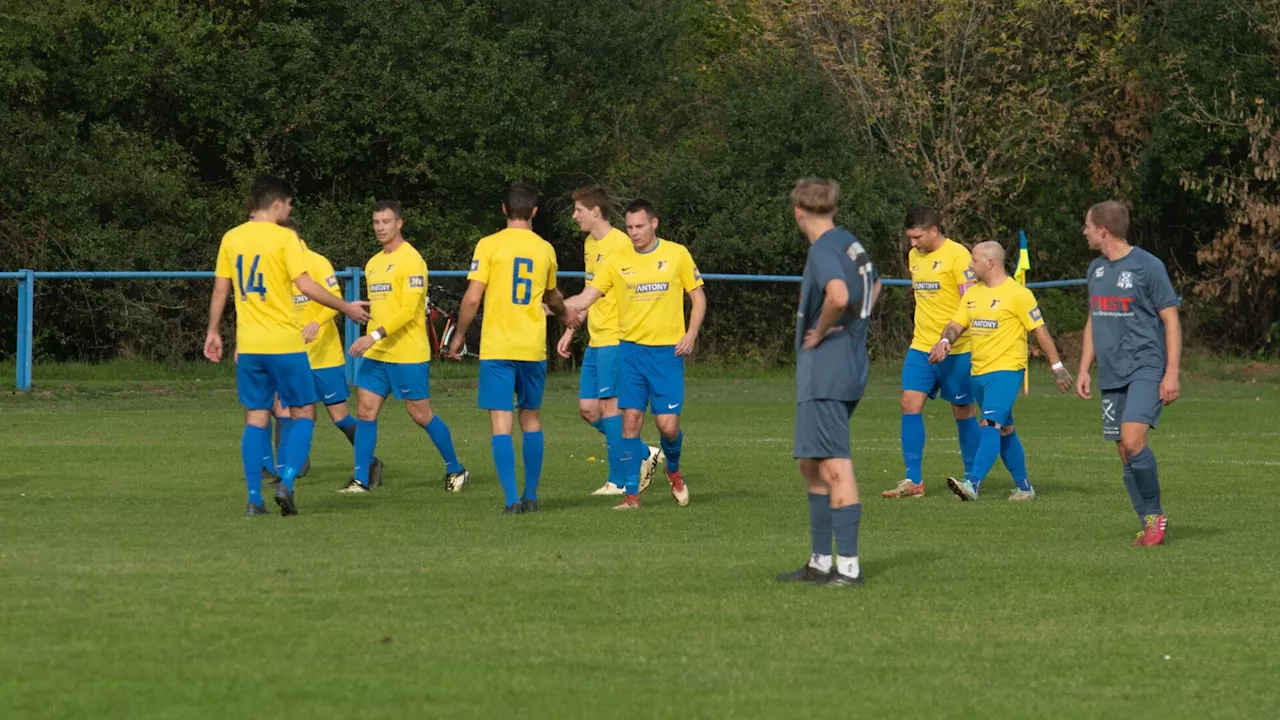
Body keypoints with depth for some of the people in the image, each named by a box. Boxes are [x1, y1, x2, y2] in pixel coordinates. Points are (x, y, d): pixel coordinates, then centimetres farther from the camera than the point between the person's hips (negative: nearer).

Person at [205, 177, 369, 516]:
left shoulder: (231, 238, 7)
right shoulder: (285, 237, -9)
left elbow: (220, 290, 11)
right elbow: (305, 285, -14)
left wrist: (213, 332, 21)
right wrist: (347, 308, -5)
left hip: (248, 344, 5)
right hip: (284, 342, -5)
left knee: (256, 418, 10)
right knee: (303, 413, 8)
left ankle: (254, 498, 4)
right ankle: (286, 483, -9)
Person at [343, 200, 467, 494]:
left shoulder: (410, 260, -12)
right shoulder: (373, 263, 15)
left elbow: (408, 311, -19)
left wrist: (374, 336, -25)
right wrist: (369, 342, 17)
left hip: (408, 354, -7)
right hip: (376, 354, 7)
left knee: (421, 414, 1)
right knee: (365, 411, -2)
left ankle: (455, 470, 18)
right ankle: (361, 479, 0)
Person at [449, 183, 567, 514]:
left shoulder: (489, 245, -5)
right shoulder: (545, 249, 7)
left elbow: (472, 298, -9)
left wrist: (459, 336, 6)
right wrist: (565, 313, 47)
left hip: (496, 348, -3)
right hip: (533, 348, 3)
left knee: (501, 424, -3)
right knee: (531, 420, 15)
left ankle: (512, 499, -11)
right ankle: (530, 496, 19)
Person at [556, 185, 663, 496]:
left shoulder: (620, 243, -13)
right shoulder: (589, 244, 15)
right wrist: (570, 332, 24)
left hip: (615, 339, -9)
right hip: (595, 340, 9)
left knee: (609, 404, -7)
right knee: (587, 408, 6)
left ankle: (619, 480, 0)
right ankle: (644, 454, 18)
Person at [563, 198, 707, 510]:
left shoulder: (677, 254, 0)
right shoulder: (617, 260, 2)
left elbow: (698, 297, 8)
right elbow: (584, 299, 1)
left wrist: (690, 335, -5)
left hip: (667, 352, -1)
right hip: (631, 350, 1)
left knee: (668, 424, -6)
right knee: (631, 420, -5)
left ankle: (674, 471, 26)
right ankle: (631, 494, 3)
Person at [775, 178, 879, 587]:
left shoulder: (824, 250, -15)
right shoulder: (852, 245, 14)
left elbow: (838, 295, -34)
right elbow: (874, 285, 34)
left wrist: (820, 331, -16)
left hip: (825, 373, -10)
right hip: (851, 367, 10)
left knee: (835, 468, -9)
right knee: (811, 464, 18)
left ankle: (848, 566, -9)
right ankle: (821, 562, 22)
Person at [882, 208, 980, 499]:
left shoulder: (957, 254, -11)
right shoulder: (915, 256, 12)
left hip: (956, 349, -7)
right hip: (921, 346, 7)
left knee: (962, 412, 3)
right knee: (910, 405, -5)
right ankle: (914, 481, -3)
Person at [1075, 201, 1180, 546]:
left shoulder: (1148, 266, -8)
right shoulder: (1096, 270, 14)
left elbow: (1171, 320, -7)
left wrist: (1172, 373, -13)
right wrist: (1084, 369, 16)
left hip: (1146, 369, -7)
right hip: (1112, 376, 7)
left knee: (1132, 440, -23)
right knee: (1125, 453, 3)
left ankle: (1155, 514, -9)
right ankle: (1149, 526, 10)